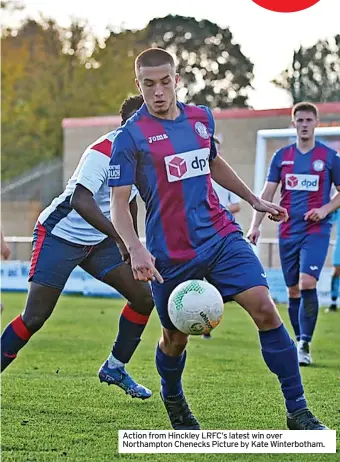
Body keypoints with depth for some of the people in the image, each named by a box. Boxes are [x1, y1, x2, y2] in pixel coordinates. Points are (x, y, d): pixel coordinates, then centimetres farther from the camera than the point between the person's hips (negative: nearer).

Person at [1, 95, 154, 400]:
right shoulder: (103, 152, -25)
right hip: (59, 236, -8)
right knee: (34, 318, -11)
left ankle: (114, 368, 11)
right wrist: (119, 237, -47)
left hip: (99, 241, 8)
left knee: (144, 296, -2)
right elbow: (80, 200, -39)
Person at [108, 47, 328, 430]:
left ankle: (298, 412, -9)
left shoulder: (201, 118, 8)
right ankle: (173, 399, 44)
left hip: (220, 236, 4)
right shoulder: (130, 136, -9)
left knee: (265, 309, -12)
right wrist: (135, 250, -27)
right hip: (171, 254, -3)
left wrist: (254, 200, 29)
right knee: (175, 338, 10)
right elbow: (118, 203, -12)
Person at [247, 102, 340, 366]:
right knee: (293, 291, 7)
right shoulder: (282, 156, 8)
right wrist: (255, 225, -3)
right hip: (288, 232, 3)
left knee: (307, 283, -19)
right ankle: (300, 342, 20)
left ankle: (305, 345, -13)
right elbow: (267, 193, 7)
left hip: (316, 231, -3)